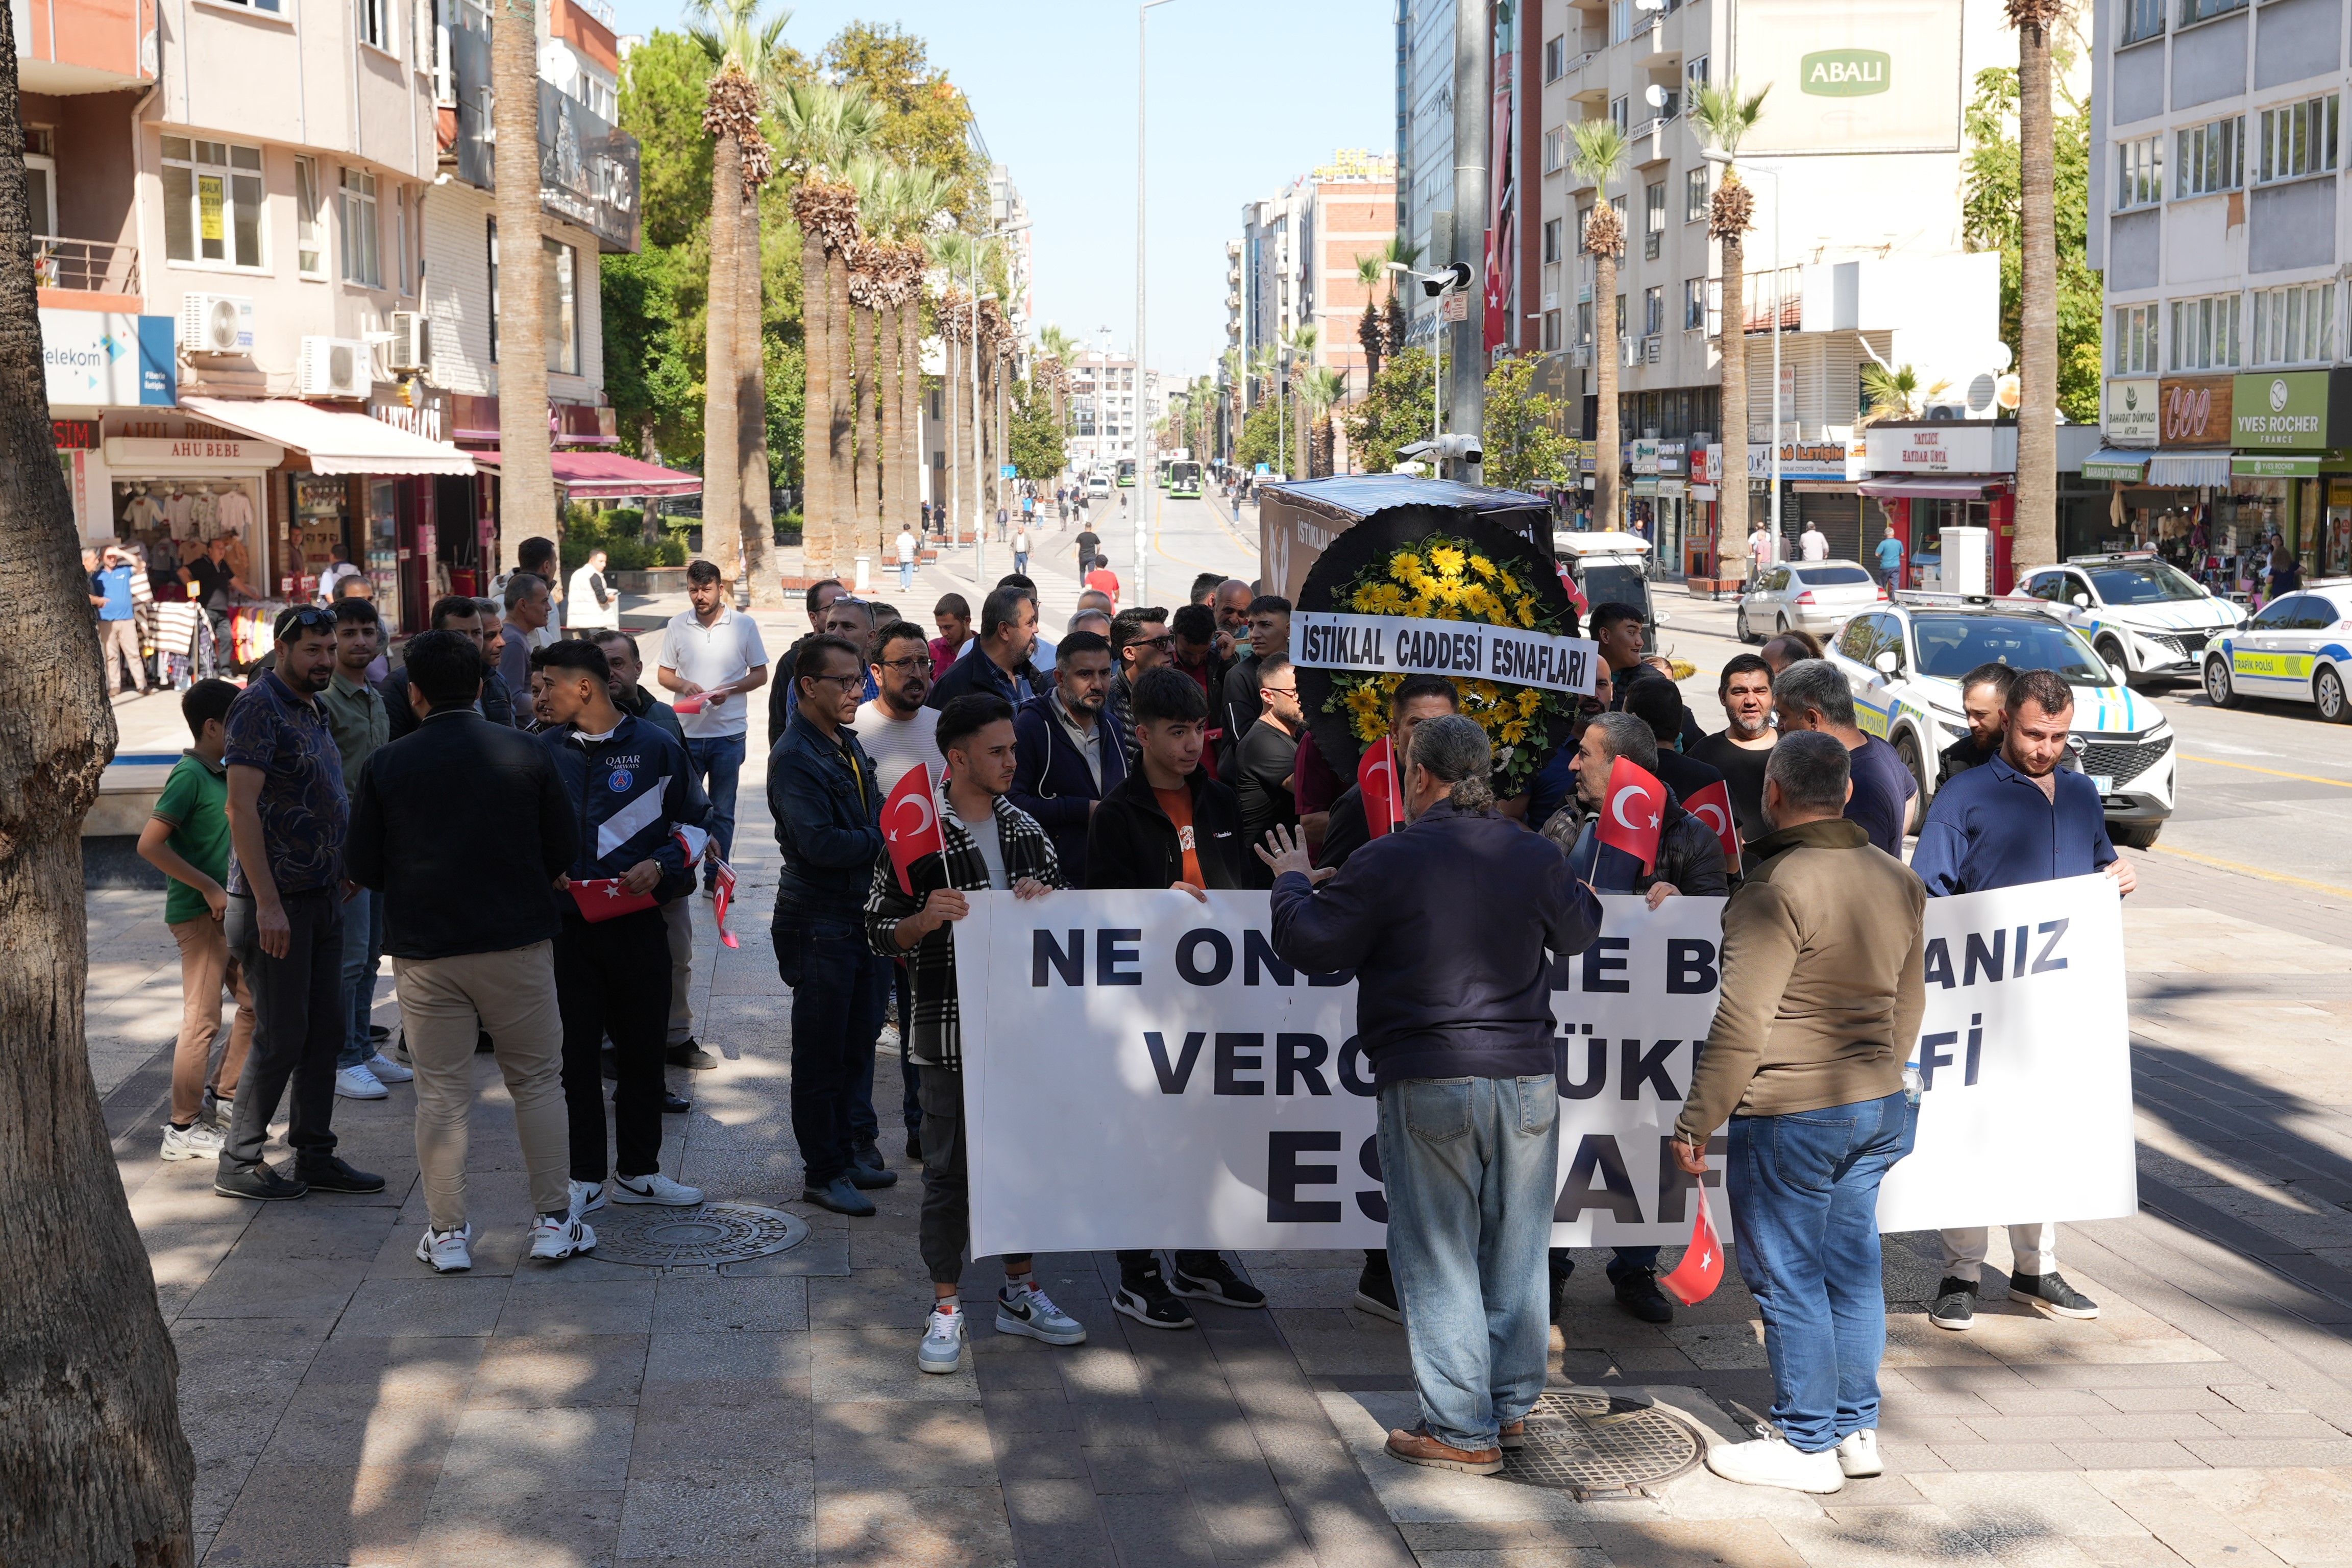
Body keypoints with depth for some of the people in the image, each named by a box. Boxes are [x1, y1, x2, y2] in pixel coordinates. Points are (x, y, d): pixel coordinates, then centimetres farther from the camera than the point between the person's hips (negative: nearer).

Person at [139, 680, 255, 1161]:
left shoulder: (221, 774, 10)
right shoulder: (189, 775, -16)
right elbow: (149, 844, -22)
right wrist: (209, 888, -20)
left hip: (228, 909, 9)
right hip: (198, 914, -9)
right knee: (202, 1021, -4)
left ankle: (221, 1096, 25)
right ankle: (183, 1130, 3)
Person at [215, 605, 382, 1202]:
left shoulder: (311, 708, 14)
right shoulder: (259, 707, -14)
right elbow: (242, 808, -20)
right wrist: (268, 903, -24)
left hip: (322, 895, 9)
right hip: (278, 901, -9)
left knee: (325, 1031, 10)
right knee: (282, 1035, -4)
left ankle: (315, 1155, 18)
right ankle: (238, 1163, 7)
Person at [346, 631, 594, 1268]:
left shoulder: (385, 767, -5)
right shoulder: (526, 752, -4)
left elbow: (365, 869, 1)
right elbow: (563, 850, 2)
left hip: (424, 952, 0)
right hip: (517, 944, 0)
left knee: (441, 1095, 7)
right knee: (538, 1081, 10)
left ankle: (448, 1233, 12)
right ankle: (553, 1221, 12)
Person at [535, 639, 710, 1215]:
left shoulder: (655, 748, 0)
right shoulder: (544, 751, 6)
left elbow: (695, 822, 6)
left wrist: (659, 866, -10)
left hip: (637, 923, -1)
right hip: (564, 924, 1)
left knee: (643, 1049, 7)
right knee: (576, 1052, 3)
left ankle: (637, 1171, 21)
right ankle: (586, 1177, 13)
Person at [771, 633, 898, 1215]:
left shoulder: (848, 744, 13)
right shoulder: (795, 758, -16)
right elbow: (819, 842, -26)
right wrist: (884, 840, -20)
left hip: (863, 916, 9)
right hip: (820, 922, -9)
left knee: (859, 1042, 16)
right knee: (822, 1052, 1)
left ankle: (849, 1150, 28)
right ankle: (824, 1172, 10)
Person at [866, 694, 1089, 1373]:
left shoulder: (1023, 827, 8)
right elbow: (879, 930, -6)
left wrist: (1044, 898, -5)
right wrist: (925, 920, -26)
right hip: (951, 1028, -5)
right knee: (949, 1169, 2)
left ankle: (1020, 1291, 27)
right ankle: (946, 1308, 12)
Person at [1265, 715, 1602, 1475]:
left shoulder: (1388, 862, -9)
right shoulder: (1534, 858, 4)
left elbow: (1307, 944, -3)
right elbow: (1579, 931, 22)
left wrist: (1292, 883, 17)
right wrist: (1577, 889, 43)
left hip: (1429, 1084, -4)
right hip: (1527, 1077, 5)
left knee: (1439, 1256, 3)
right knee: (1516, 1249, 14)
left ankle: (1463, 1431, 6)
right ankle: (1513, 1404, 25)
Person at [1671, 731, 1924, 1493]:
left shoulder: (1776, 889, -17)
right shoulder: (1898, 880, 7)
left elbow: (1741, 1024, -18)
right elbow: (1909, 1002, 18)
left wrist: (1695, 1121, -11)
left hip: (1791, 1115, -8)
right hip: (1878, 1103, 8)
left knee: (1788, 1278, 3)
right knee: (1852, 1267, 16)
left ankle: (1806, 1444, 11)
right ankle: (1857, 1430, 24)